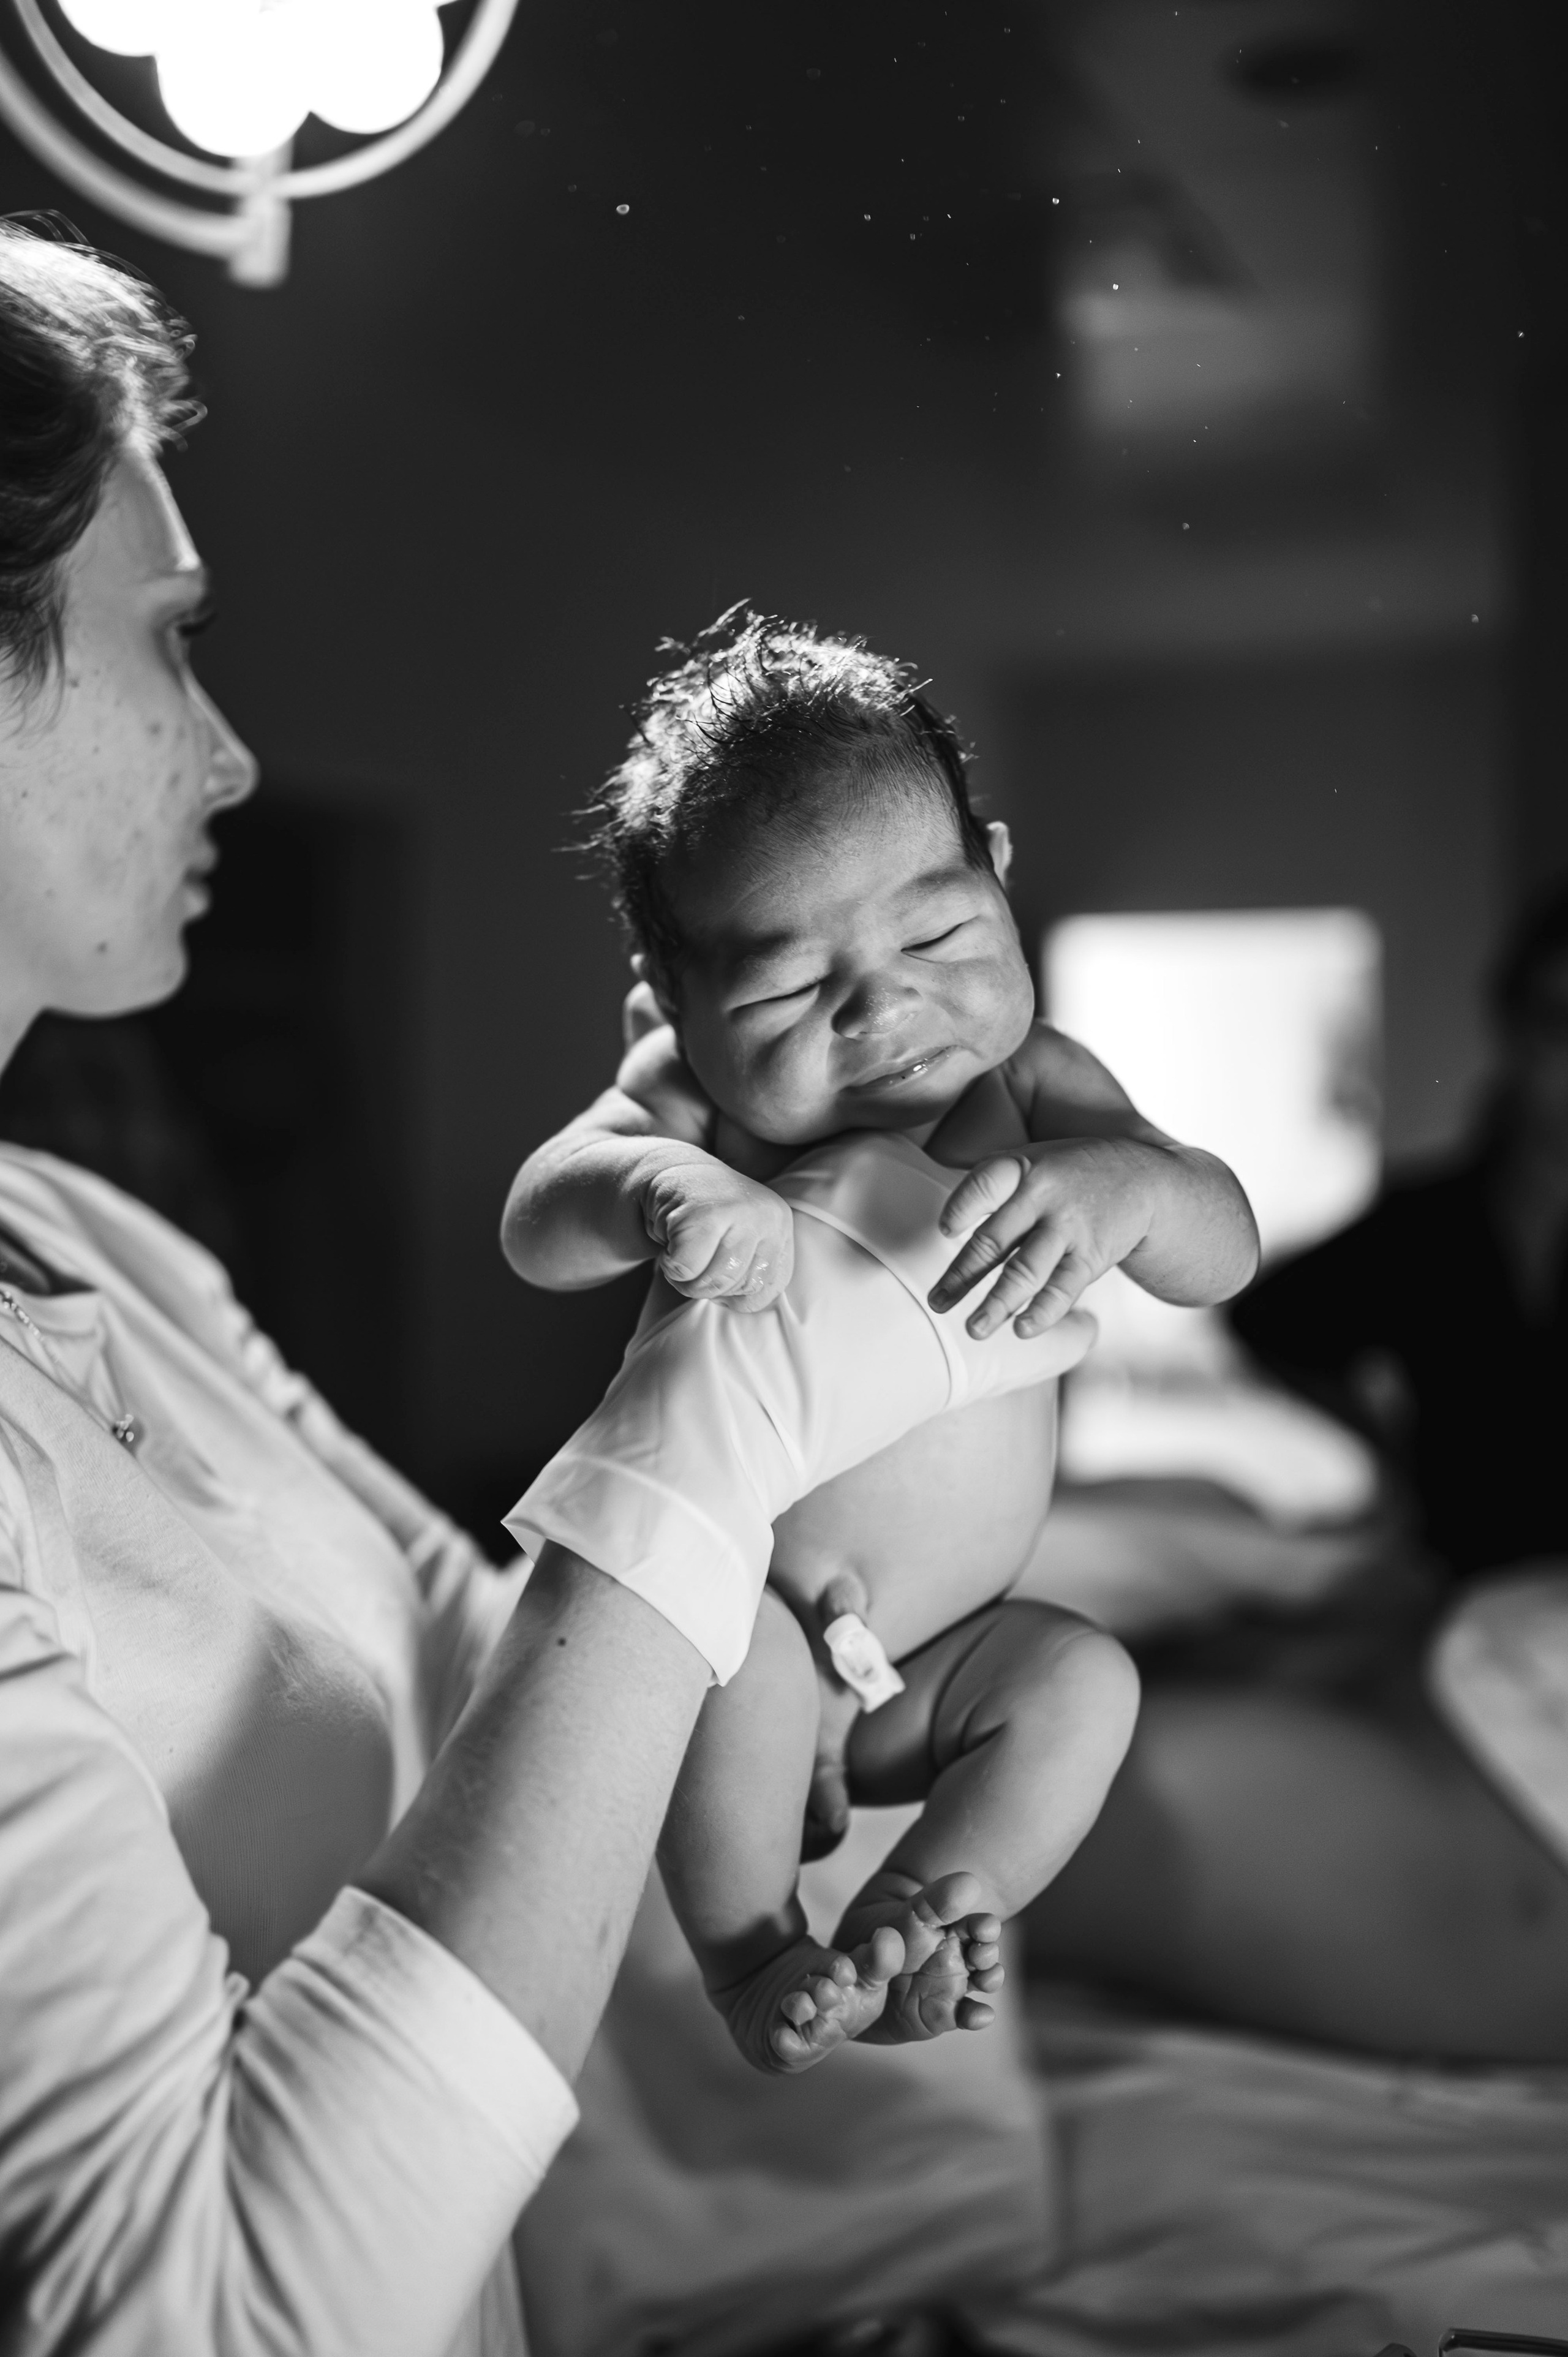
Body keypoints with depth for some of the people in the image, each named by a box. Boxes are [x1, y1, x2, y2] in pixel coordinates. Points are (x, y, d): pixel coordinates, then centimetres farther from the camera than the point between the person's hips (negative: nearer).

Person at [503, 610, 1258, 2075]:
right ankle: (751, 1964, -15)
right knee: (744, 1647, -31)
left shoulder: (1028, 1092, -13)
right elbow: (535, 1228, -29)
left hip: (930, 1663, 3)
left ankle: (913, 1924, -8)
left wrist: (1121, 1182, -45)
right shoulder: (692, 1102, -18)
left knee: (1085, 1679, -18)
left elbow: (1222, 1254, -21)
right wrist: (653, 1186, -51)